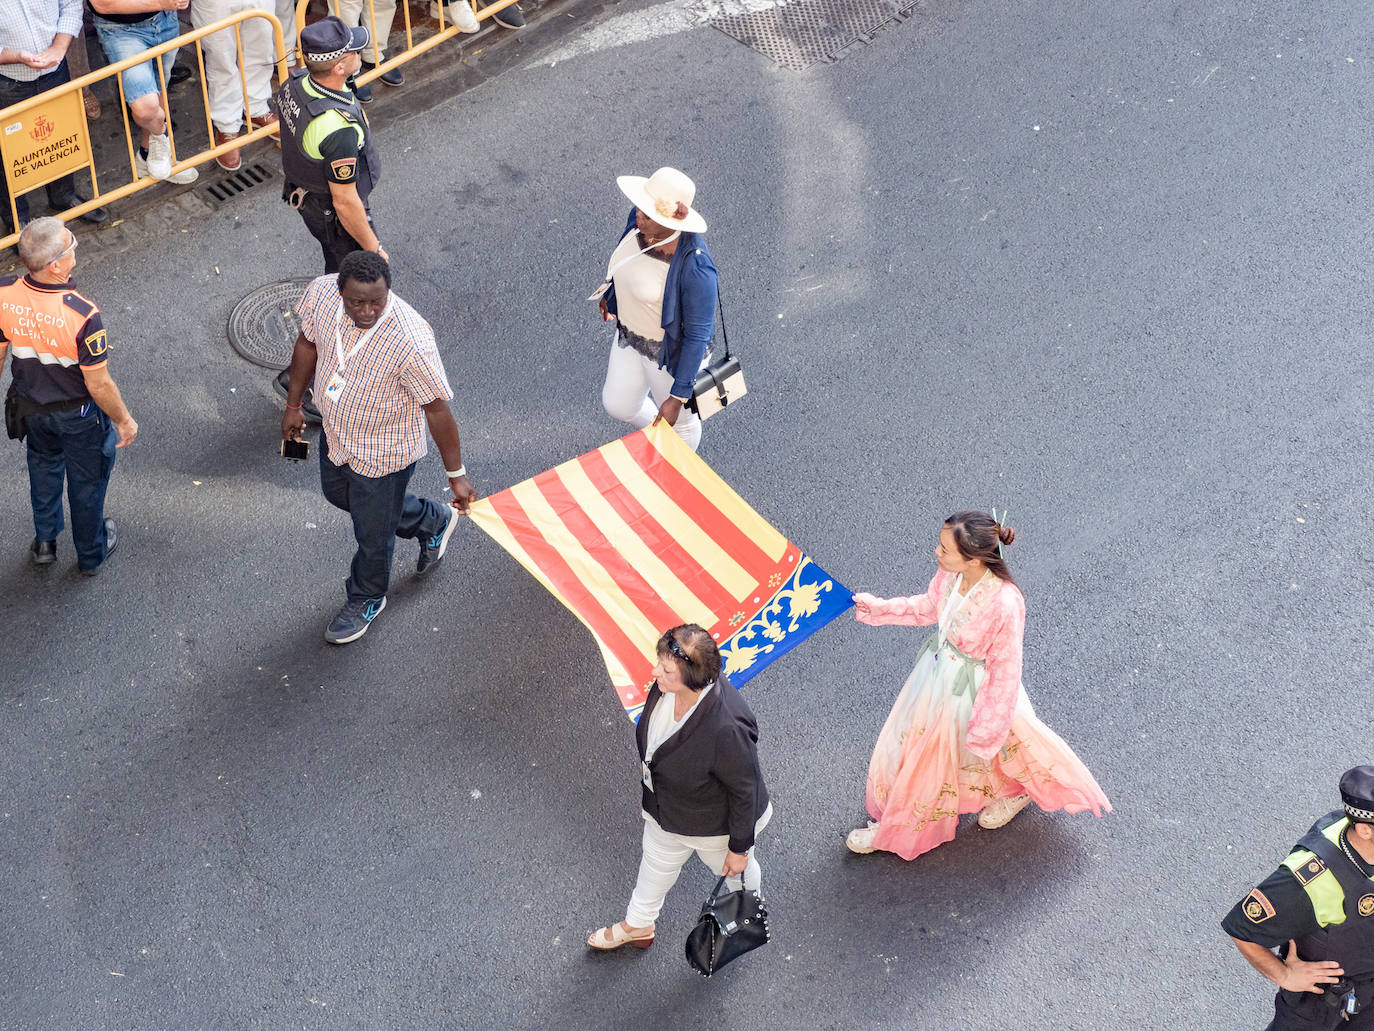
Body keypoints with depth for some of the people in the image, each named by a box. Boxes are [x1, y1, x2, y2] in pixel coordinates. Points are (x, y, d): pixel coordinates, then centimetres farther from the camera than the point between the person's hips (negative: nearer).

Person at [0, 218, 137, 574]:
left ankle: (44, 542, 51)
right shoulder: (82, 315, -38)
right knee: (87, 481, 23)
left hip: (30, 407, 4)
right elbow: (99, 385, -26)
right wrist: (124, 421, -9)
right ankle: (91, 554, 46)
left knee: (44, 467, 32)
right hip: (79, 413, -4)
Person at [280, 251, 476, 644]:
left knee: (373, 534, 17)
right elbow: (307, 343, -1)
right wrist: (293, 405, 11)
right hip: (336, 433, 7)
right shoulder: (321, 293, -23)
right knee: (337, 494, 34)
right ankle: (432, 522, 54)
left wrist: (456, 475, -17)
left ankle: (366, 600, 51)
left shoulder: (411, 341, -40)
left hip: (382, 453, -6)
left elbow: (436, 409, -26)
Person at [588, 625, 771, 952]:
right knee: (656, 865, 33)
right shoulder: (667, 686, -26)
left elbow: (745, 790, -29)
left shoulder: (726, 728, -46)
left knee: (735, 872, 30)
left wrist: (740, 847, -15)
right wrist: (649, 774, 17)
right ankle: (638, 925, 61)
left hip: (713, 824, -6)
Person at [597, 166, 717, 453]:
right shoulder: (638, 219, -19)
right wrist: (610, 296, 24)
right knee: (618, 405, 27)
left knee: (678, 422, 21)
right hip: (629, 335, 7)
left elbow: (698, 334, -30)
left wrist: (678, 397, -25)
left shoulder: (694, 266, -40)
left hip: (671, 352, -7)